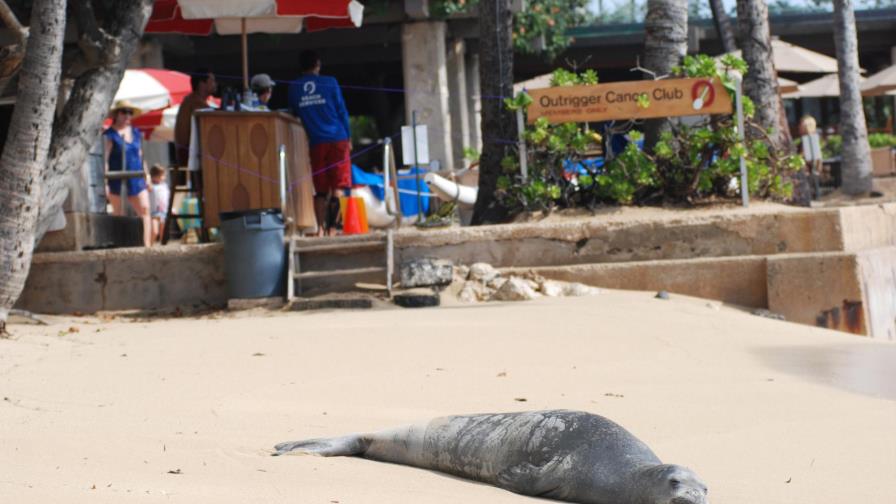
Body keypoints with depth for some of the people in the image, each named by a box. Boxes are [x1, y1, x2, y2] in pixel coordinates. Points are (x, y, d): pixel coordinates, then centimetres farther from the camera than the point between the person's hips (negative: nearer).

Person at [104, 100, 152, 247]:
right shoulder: (109, 135, -3)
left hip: (136, 179, 5)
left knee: (145, 210, -9)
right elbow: (105, 159, -9)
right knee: (119, 215, 1)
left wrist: (146, 174, 16)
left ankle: (147, 245, -12)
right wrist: (105, 182, -16)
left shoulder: (136, 132, 15)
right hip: (117, 181, -5)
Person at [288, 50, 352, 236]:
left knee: (320, 189, 8)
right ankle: (332, 226, -6)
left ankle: (321, 227, -1)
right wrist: (348, 137, 9)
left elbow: (294, 114, 15)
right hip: (337, 139, -2)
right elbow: (342, 111, 1)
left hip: (316, 142, 2)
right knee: (338, 186, 1)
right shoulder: (329, 83, -1)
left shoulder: (294, 88, 5)